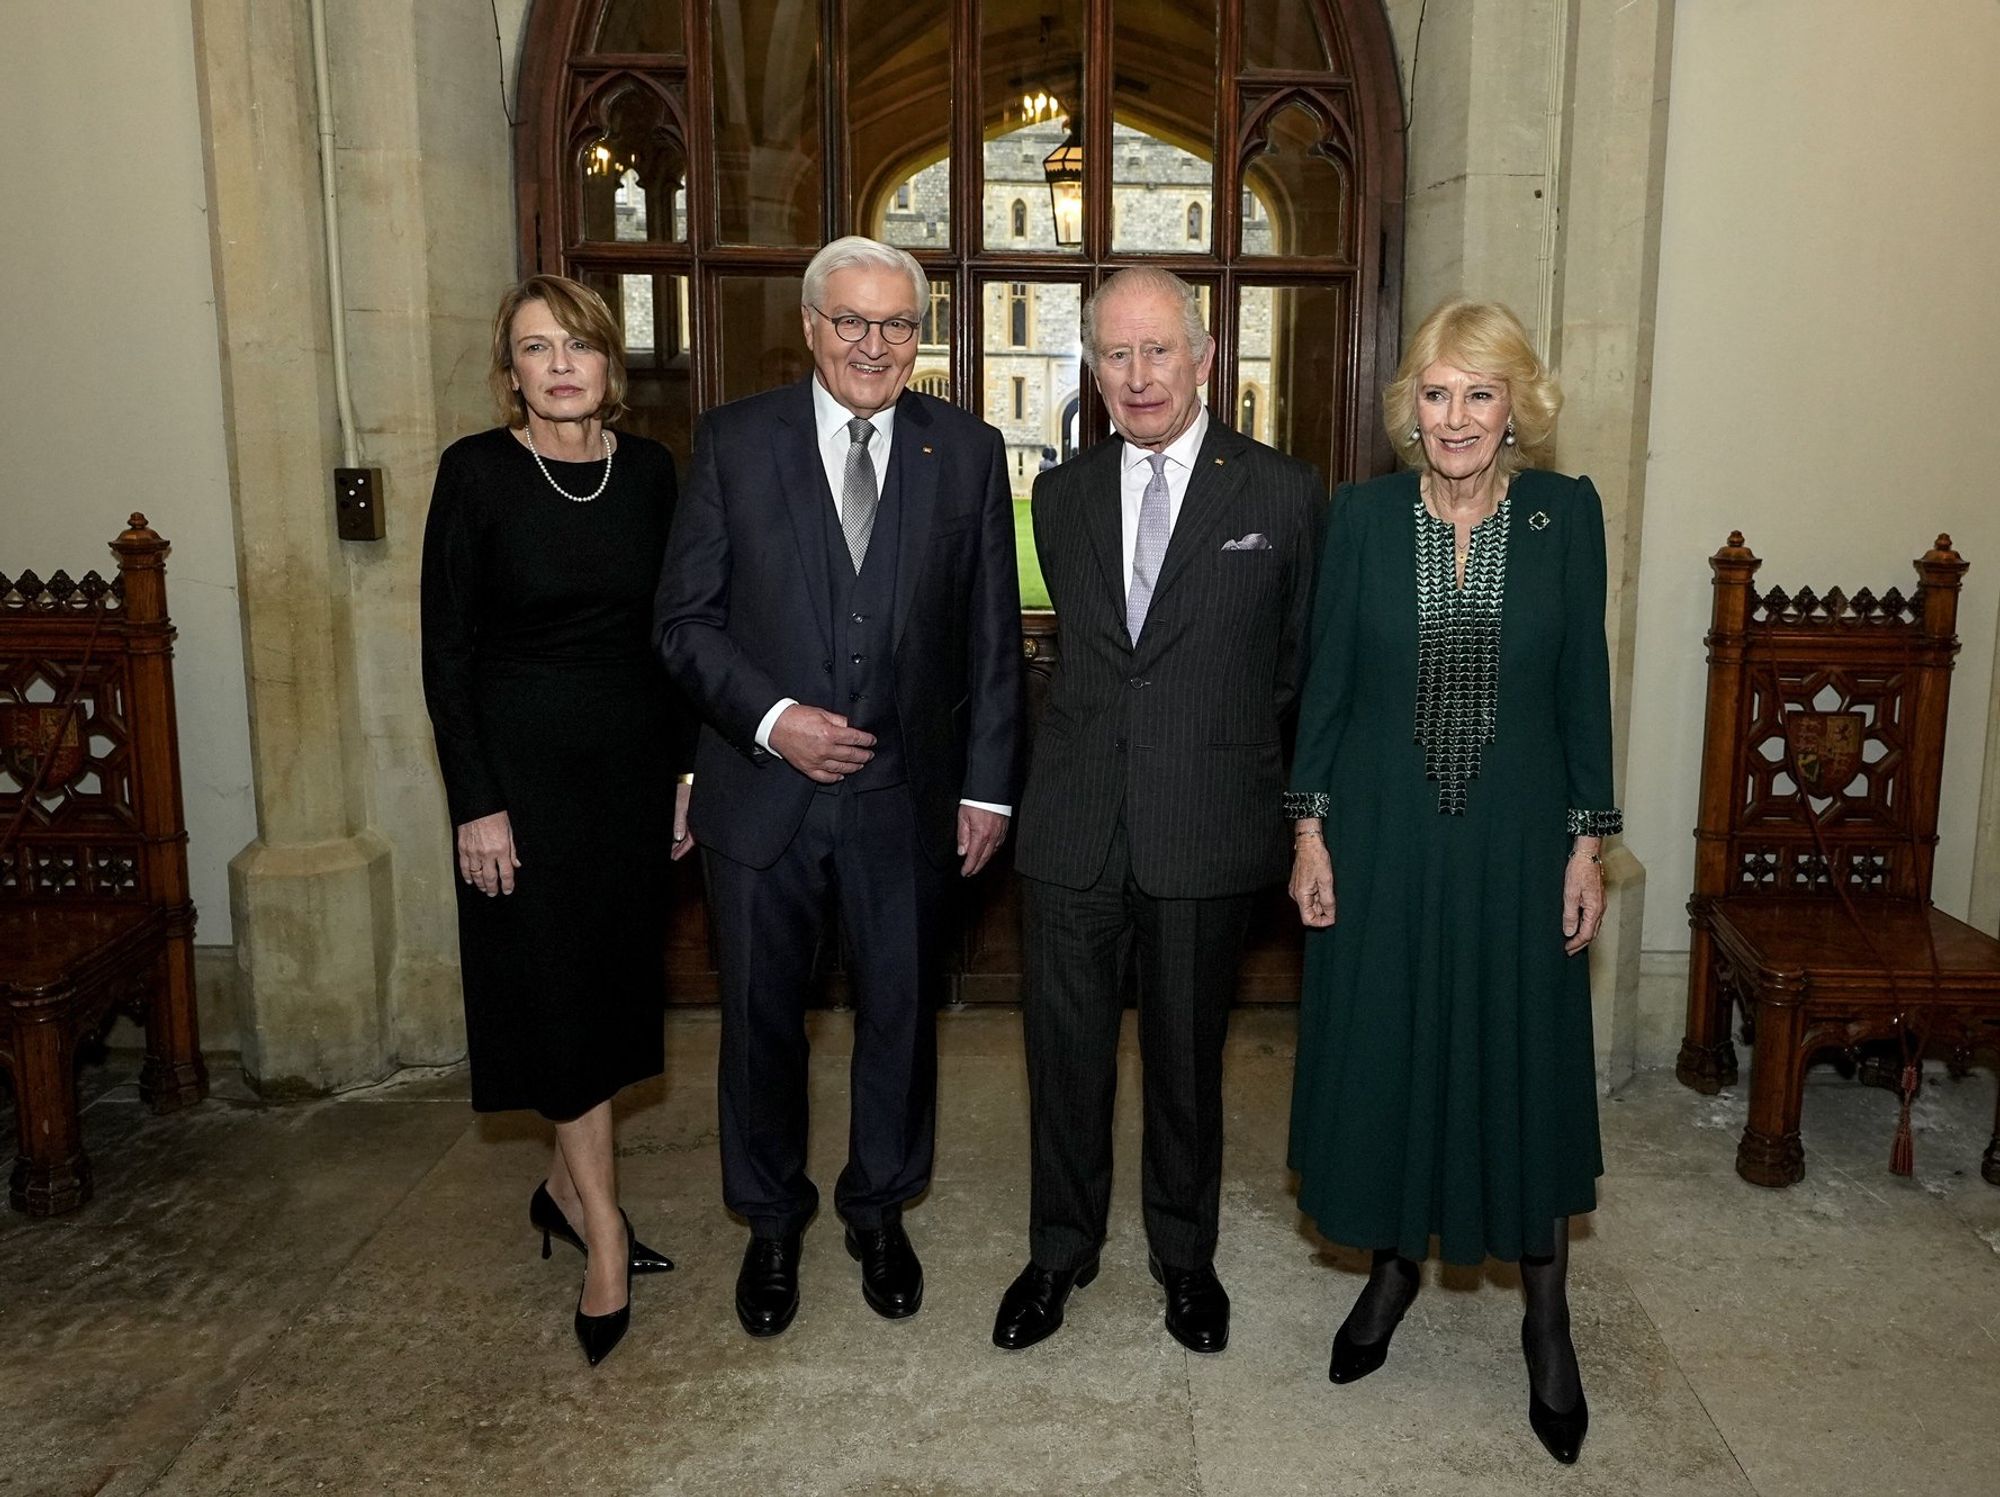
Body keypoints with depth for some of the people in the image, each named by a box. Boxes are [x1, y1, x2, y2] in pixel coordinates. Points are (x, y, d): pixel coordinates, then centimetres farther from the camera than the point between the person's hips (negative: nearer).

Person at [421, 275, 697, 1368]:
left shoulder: (648, 470, 2)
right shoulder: (476, 472, -8)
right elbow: (446, 653, -8)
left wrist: (686, 769, 5)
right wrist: (477, 805, -12)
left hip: (633, 761, 4)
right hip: (524, 763, -4)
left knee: (612, 981, 12)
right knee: (557, 994, 1)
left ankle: (565, 1188, 31)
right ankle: (603, 1230, 12)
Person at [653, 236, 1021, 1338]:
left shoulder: (967, 452, 1)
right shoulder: (734, 441, -2)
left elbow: (993, 637, 2)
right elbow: (684, 618, -3)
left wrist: (987, 784, -1)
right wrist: (771, 718, -16)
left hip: (906, 793, 1)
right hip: (760, 785, 0)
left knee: (900, 1012, 14)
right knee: (761, 1018, 13)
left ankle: (880, 1209, 38)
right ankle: (772, 1222, 36)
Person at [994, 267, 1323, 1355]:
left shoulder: (1283, 494, -3)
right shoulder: (1062, 496, 7)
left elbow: (1299, 659, 7)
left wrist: (1219, 730, 11)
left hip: (1207, 828, -2)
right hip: (1073, 823, 3)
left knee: (1188, 1053, 13)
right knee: (1065, 1049, 11)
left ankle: (1185, 1254, 34)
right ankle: (1061, 1249, 32)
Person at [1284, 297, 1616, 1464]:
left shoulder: (1567, 513, -3)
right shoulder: (1364, 514, -3)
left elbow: (1585, 686, 0)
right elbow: (1327, 677, 0)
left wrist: (1589, 842, -2)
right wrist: (1310, 824, -3)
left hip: (1517, 836, 0)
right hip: (1383, 832, 1)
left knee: (1526, 1062, 8)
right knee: (1382, 1052, 10)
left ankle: (1547, 1315, 26)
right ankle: (1397, 1263, 33)